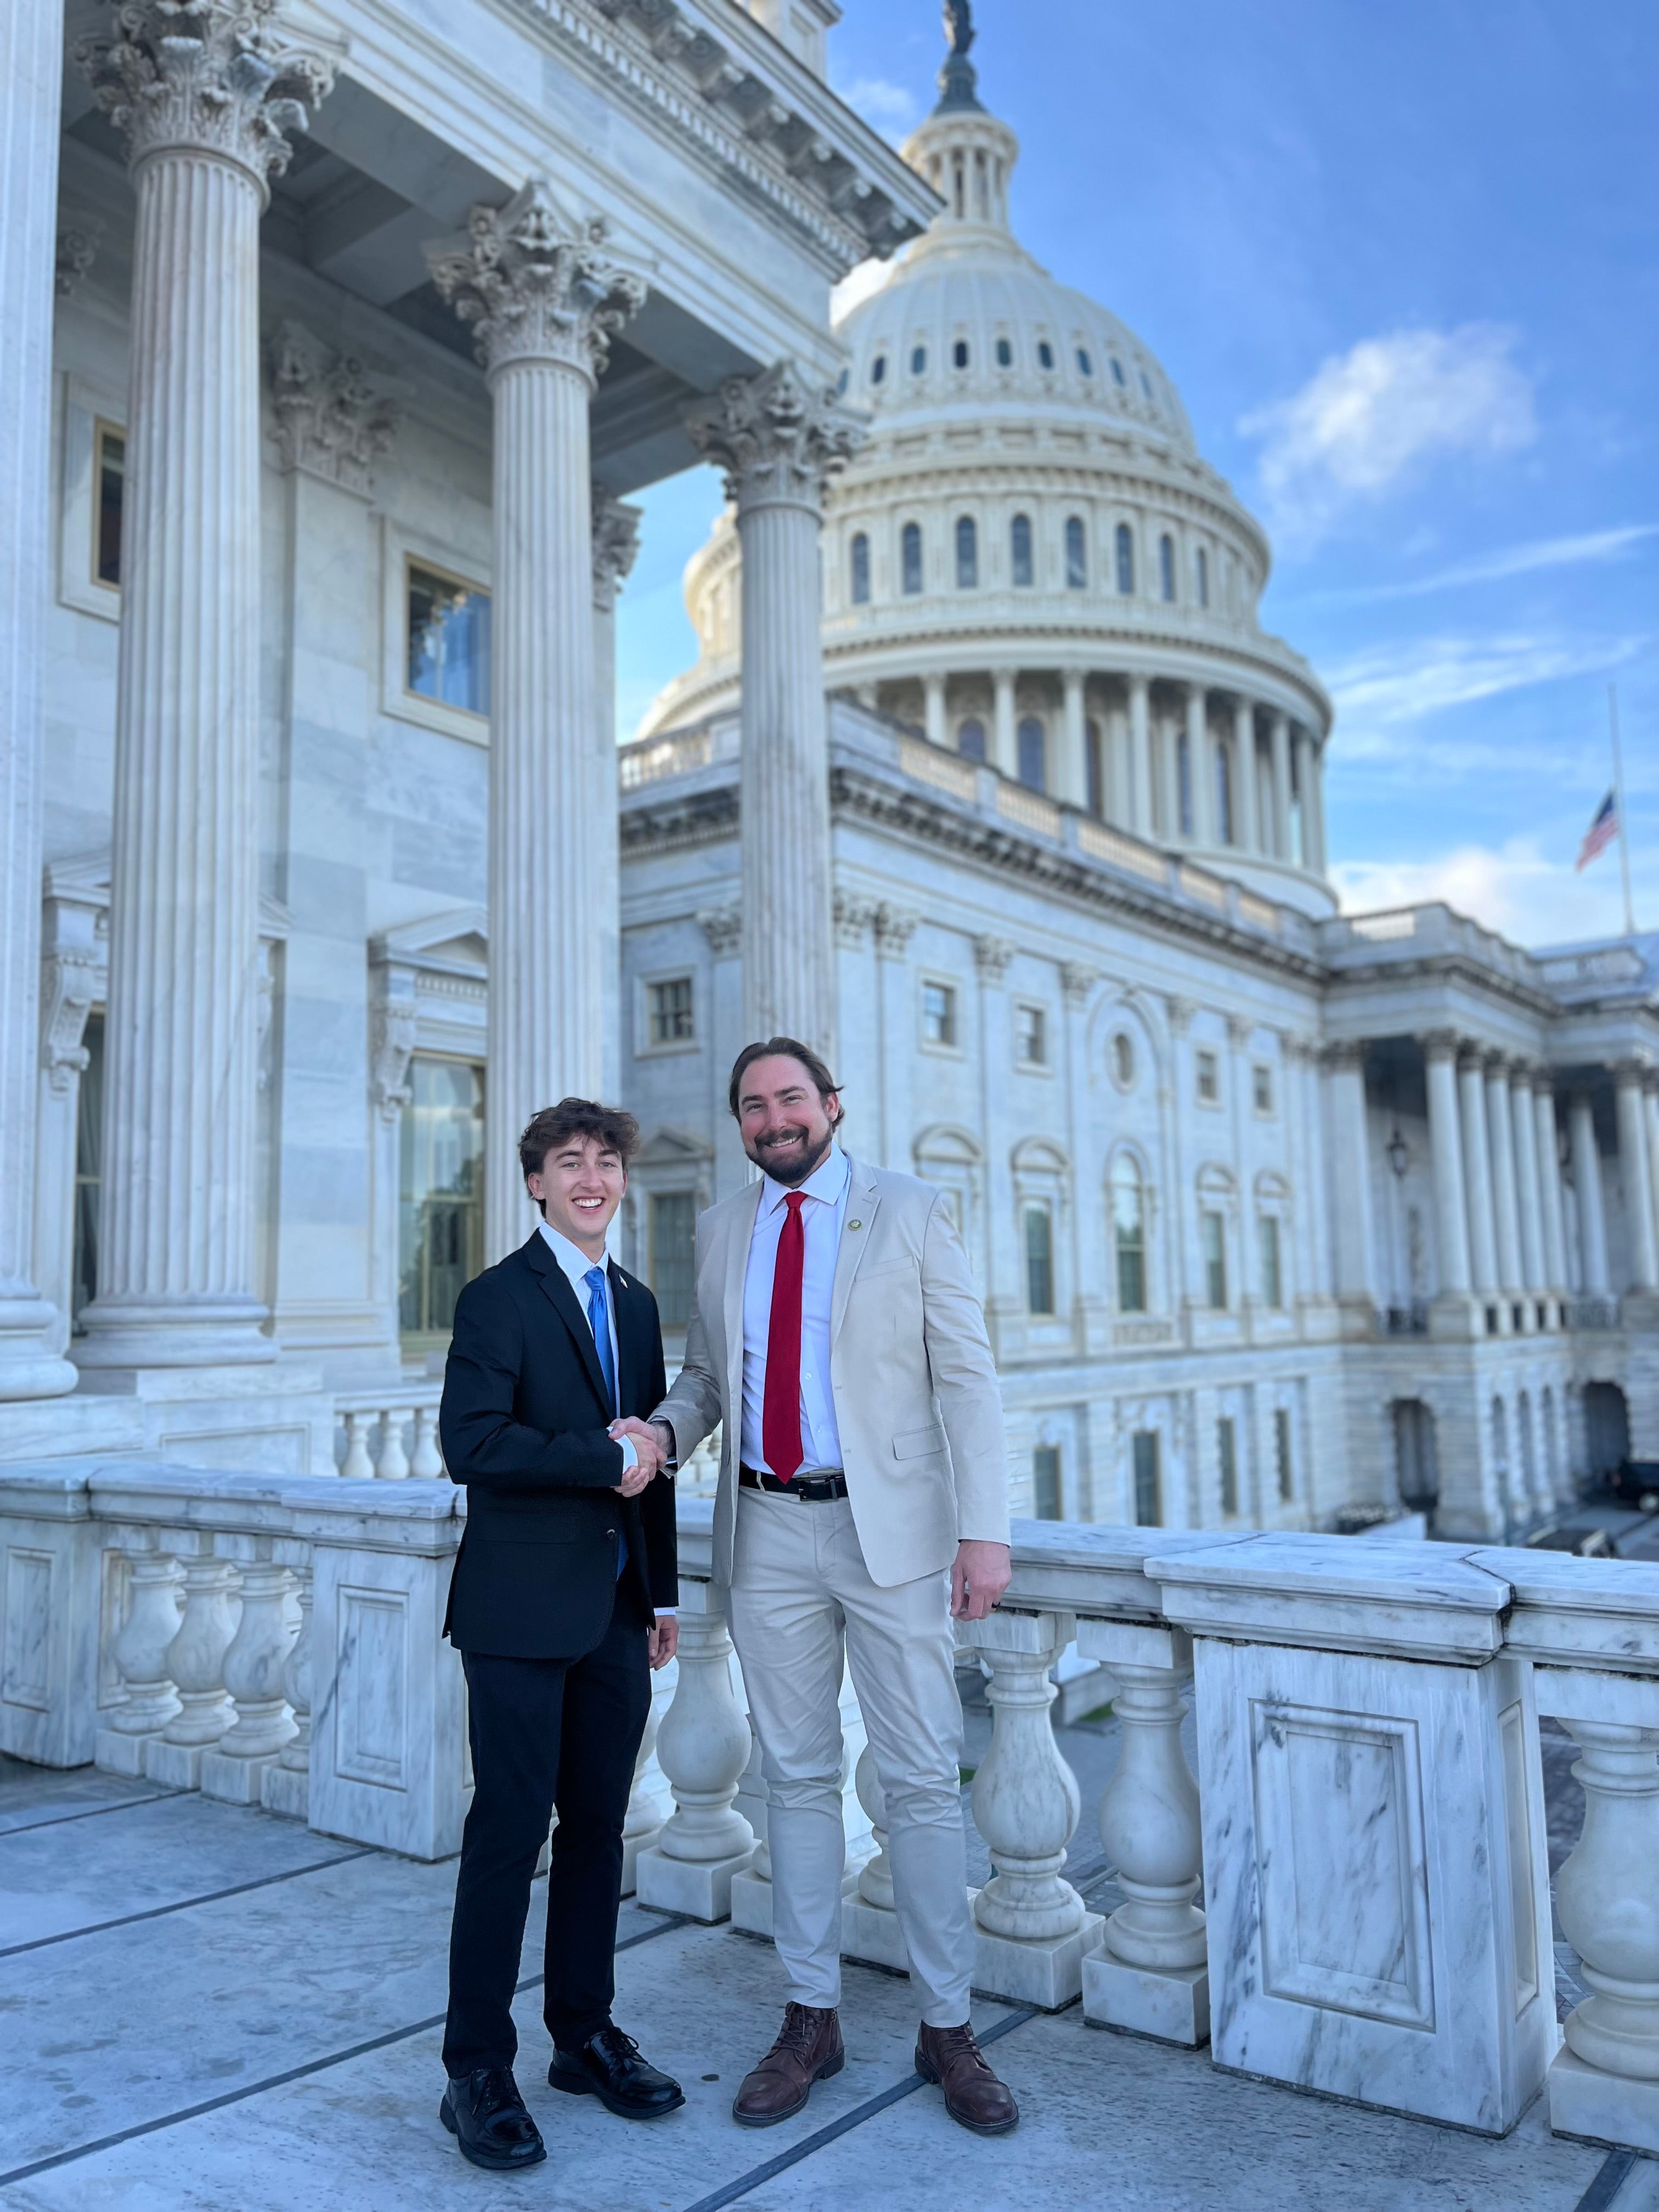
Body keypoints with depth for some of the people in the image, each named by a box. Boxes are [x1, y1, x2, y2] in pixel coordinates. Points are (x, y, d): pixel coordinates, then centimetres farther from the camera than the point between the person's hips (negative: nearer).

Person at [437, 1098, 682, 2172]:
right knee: (511, 1831, 0)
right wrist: (605, 1457, -14)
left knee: (598, 1828, 13)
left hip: (617, 1609, 6)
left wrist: (664, 1592, 15)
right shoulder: (499, 1298, -7)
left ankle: (586, 2035, 28)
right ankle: (478, 2072, 14)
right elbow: (472, 1442, -19)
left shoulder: (637, 1303, 14)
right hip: (524, 1609, -6)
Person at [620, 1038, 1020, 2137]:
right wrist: (663, 1430, -6)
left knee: (925, 1779, 4)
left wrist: (986, 1530, -13)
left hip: (890, 1528, -3)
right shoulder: (722, 1229, 10)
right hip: (770, 1531, 4)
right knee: (798, 1777, 13)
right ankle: (813, 2018, 28)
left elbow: (967, 1375, -6)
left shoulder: (911, 1211, -2)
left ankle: (948, 2030, 20)